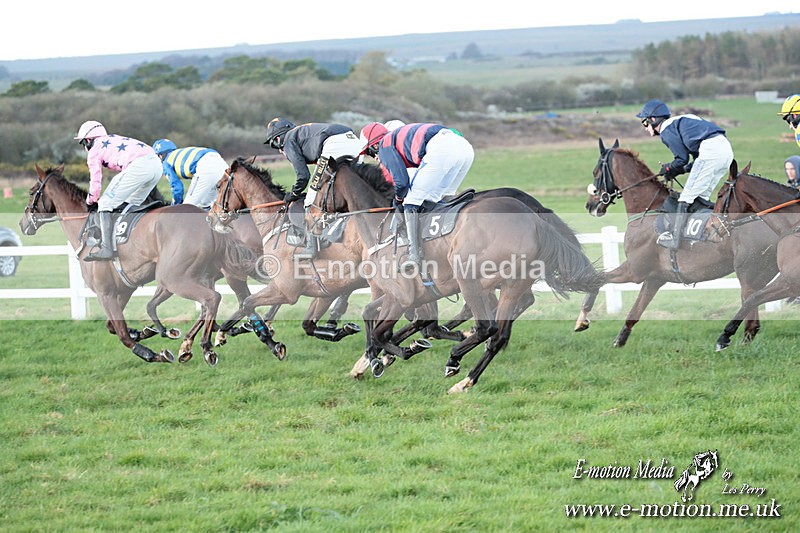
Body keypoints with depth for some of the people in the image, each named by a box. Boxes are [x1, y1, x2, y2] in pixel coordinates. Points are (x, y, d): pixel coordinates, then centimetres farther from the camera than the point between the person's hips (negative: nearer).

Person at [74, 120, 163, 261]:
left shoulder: (94, 150, 14)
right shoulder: (116, 139, 37)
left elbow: (96, 182, 13)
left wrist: (90, 201, 32)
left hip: (138, 165, -8)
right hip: (156, 163, 8)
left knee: (105, 203, -2)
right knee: (132, 203, 26)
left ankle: (106, 248, -12)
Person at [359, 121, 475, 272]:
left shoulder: (385, 144, 14)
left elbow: (401, 181, 3)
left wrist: (399, 199, 23)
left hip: (442, 150, -8)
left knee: (412, 199, 0)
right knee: (435, 198, 24)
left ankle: (414, 255, -11)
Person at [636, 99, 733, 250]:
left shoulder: (666, 131, 3)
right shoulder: (681, 121, 32)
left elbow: (682, 159, -1)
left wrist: (668, 169, 17)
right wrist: (681, 170, 24)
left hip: (710, 150, -9)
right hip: (726, 149, 9)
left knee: (687, 197, -7)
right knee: (701, 197, 16)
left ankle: (674, 237, -11)